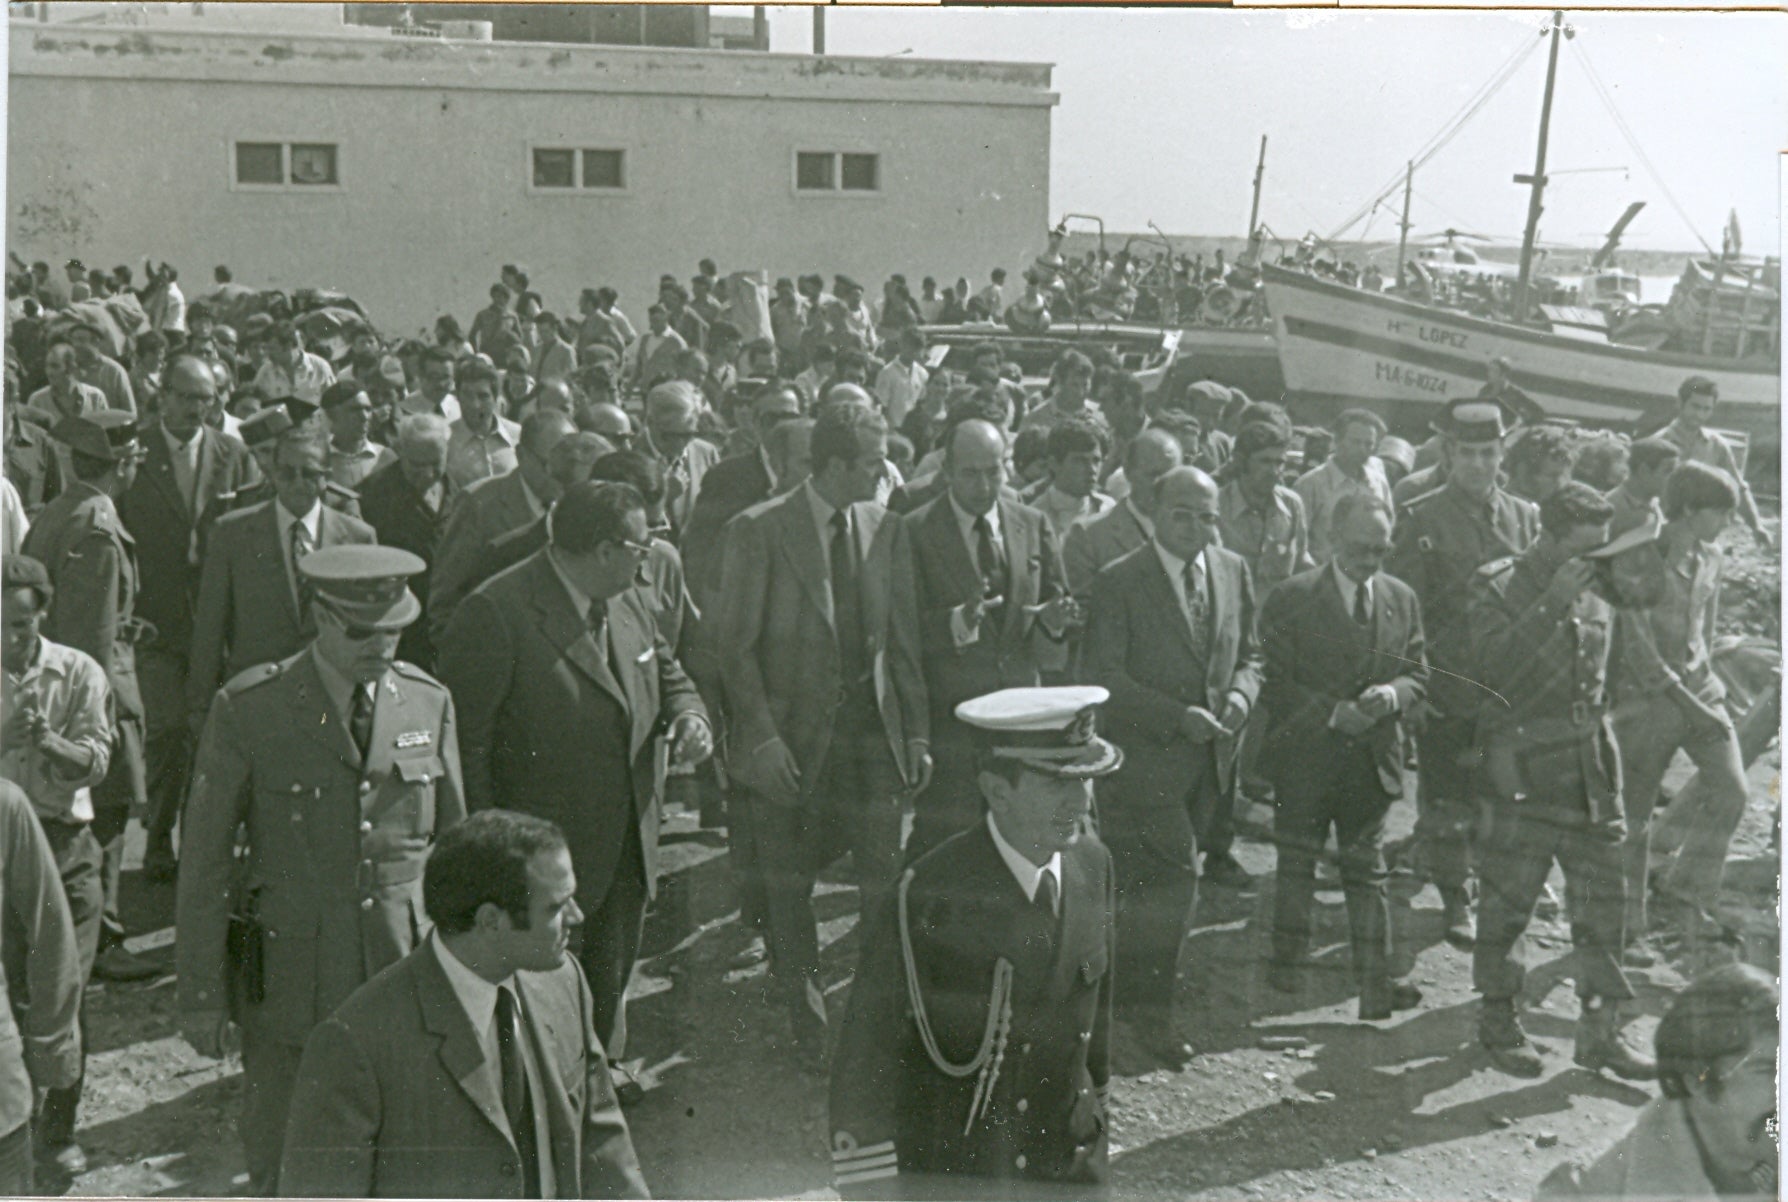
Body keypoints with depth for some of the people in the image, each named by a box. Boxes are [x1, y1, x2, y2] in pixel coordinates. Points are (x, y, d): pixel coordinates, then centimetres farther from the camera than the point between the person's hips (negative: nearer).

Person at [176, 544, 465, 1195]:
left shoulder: (429, 702, 1)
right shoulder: (248, 710, -9)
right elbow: (204, 859, -4)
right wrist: (202, 994, -3)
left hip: (404, 971, 2)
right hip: (288, 973, -2)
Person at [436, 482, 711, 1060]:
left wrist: (689, 716, -2)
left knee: (607, 990, 18)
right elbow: (464, 741, -15)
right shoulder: (496, 613, -17)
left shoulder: (627, 604, 7)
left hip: (626, 856, 7)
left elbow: (668, 676, 22)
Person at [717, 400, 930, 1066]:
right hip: (791, 734, -3)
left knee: (886, 882, 1)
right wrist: (761, 737, -13)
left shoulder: (884, 528, 5)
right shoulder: (759, 531, -9)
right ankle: (806, 1018, 25)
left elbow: (904, 638, 9)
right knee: (788, 885, 8)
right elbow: (735, 644, -7)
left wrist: (917, 733, 6)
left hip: (870, 728, 3)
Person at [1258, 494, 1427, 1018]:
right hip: (1305, 755, -2)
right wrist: (1333, 713, -18)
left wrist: (1392, 694, -12)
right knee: (1296, 862, 10)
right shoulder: (1292, 598, -7)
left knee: (1367, 872, 6)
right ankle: (1288, 965, 22)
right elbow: (1274, 682, -9)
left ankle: (1375, 982, 9)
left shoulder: (1402, 599, 6)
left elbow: (1417, 673, 11)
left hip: (1372, 756, 3)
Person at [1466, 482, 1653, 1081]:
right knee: (1508, 900, 1)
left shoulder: (1597, 596, 13)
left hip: (1590, 769, 5)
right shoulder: (1495, 587, -5)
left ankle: (1600, 1028, 14)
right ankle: (1498, 1019, 18)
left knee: (1604, 897, 5)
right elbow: (1494, 666, -21)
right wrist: (1554, 602, -23)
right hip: (1522, 772, -5)